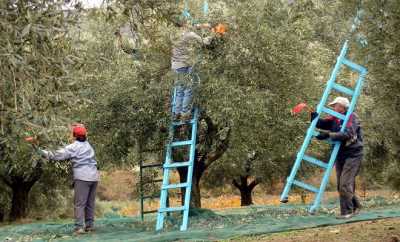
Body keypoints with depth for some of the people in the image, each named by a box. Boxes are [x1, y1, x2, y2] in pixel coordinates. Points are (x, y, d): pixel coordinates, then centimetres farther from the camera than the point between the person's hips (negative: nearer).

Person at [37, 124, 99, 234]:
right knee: (90, 203, 12)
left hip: (82, 177, -7)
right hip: (94, 176, 7)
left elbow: (58, 155, -7)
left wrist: (43, 152, 2)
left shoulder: (74, 147, -5)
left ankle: (79, 227, -9)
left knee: (79, 203, -5)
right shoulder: (88, 145, 16)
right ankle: (89, 225, 14)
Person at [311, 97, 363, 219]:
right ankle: (355, 206, 27)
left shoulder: (352, 117, -13)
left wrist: (328, 134, -29)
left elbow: (347, 134, -27)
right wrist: (313, 114, -12)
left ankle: (347, 211, -7)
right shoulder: (334, 119, 8)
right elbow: (320, 123, 6)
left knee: (345, 183, -13)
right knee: (341, 185, 12)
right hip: (340, 155, 8)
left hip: (353, 155, -8)